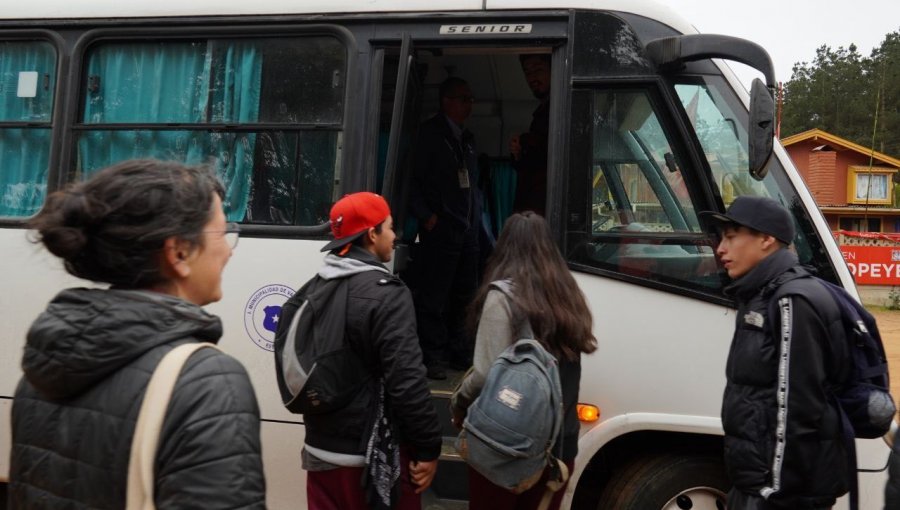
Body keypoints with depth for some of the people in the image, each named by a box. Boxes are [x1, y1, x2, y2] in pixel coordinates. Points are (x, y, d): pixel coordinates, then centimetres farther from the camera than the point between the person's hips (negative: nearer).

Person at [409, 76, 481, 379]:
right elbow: (415, 178, -8)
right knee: (434, 296, -3)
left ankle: (459, 352, 24)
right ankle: (433, 357, 4)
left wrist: (475, 220, 11)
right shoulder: (431, 132, -3)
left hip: (467, 229, 8)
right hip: (441, 228, -8)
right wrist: (427, 216, -16)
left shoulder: (466, 138, 19)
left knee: (463, 296, 13)